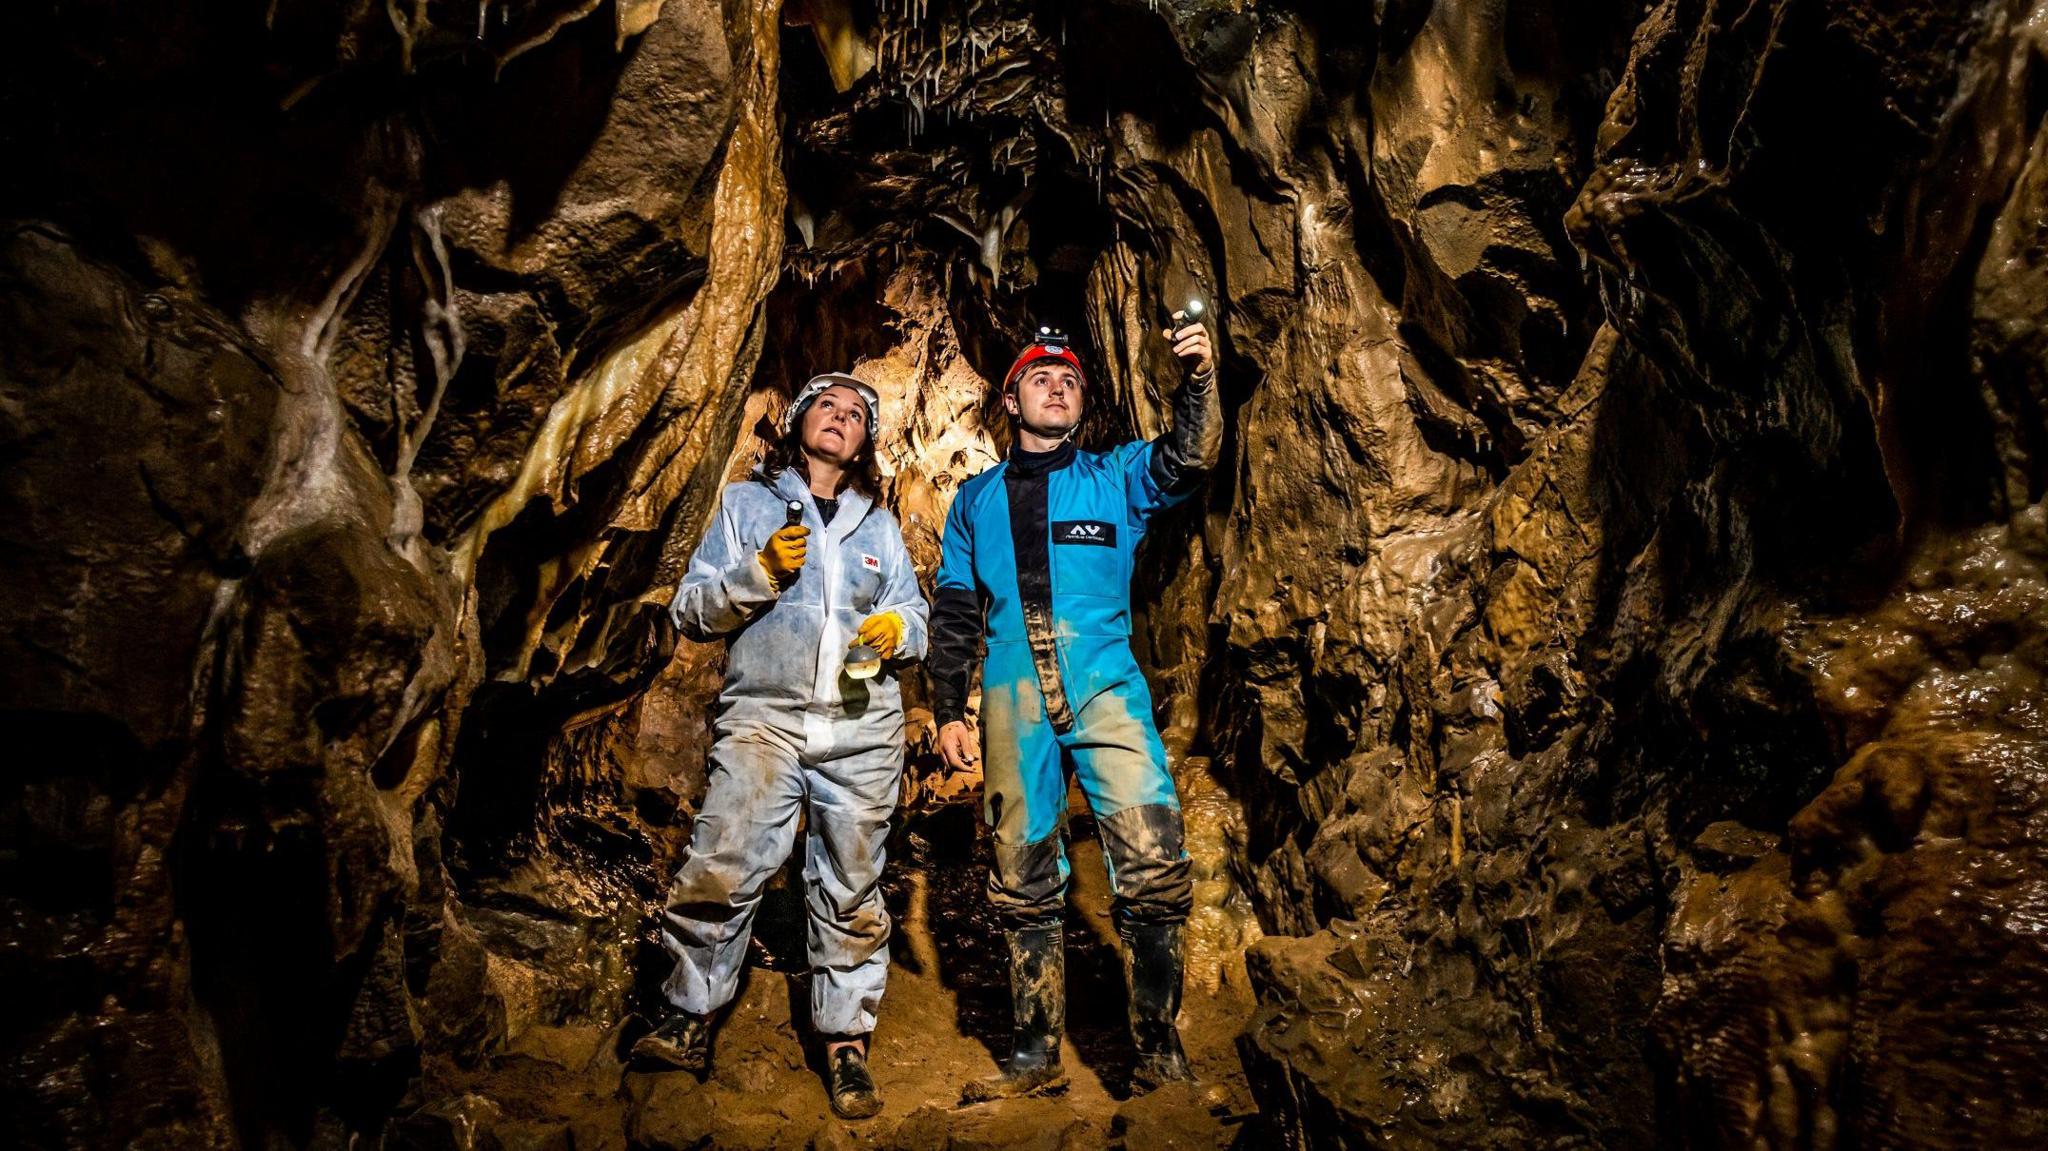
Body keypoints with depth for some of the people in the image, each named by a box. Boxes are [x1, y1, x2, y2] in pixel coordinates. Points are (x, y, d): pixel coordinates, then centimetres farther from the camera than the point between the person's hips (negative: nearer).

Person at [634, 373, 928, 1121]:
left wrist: (899, 629, -3)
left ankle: (844, 1043, 14)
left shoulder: (878, 524, 21)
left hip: (863, 728, 2)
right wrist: (761, 572, -9)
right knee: (720, 870, -13)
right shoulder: (745, 503, 13)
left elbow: (914, 616, 20)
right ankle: (692, 1022, 5)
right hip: (764, 716, -2)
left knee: (851, 886, 4)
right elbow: (690, 611, 6)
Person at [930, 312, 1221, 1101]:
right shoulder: (976, 500, 18)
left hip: (1106, 689, -2)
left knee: (1152, 873, -12)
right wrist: (948, 710, 9)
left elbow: (1188, 461, -7)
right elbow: (953, 614, 17)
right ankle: (1034, 1059, 17)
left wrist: (1198, 377, -23)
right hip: (1015, 701, 2)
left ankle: (1159, 1057, 1)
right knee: (1023, 885, 5)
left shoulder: (1116, 478, 13)